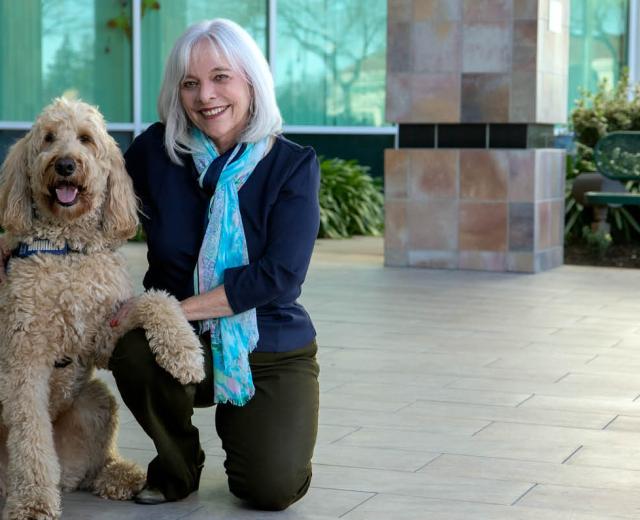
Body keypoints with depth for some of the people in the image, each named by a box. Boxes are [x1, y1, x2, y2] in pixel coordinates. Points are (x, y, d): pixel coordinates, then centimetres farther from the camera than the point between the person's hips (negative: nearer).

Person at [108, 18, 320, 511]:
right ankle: (178, 464, -1)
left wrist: (176, 309, -25)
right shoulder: (156, 149, -6)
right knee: (136, 352, -34)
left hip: (271, 349, -1)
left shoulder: (294, 165, -10)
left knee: (273, 490, -19)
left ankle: (239, 423, 20)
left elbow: (280, 276, -19)